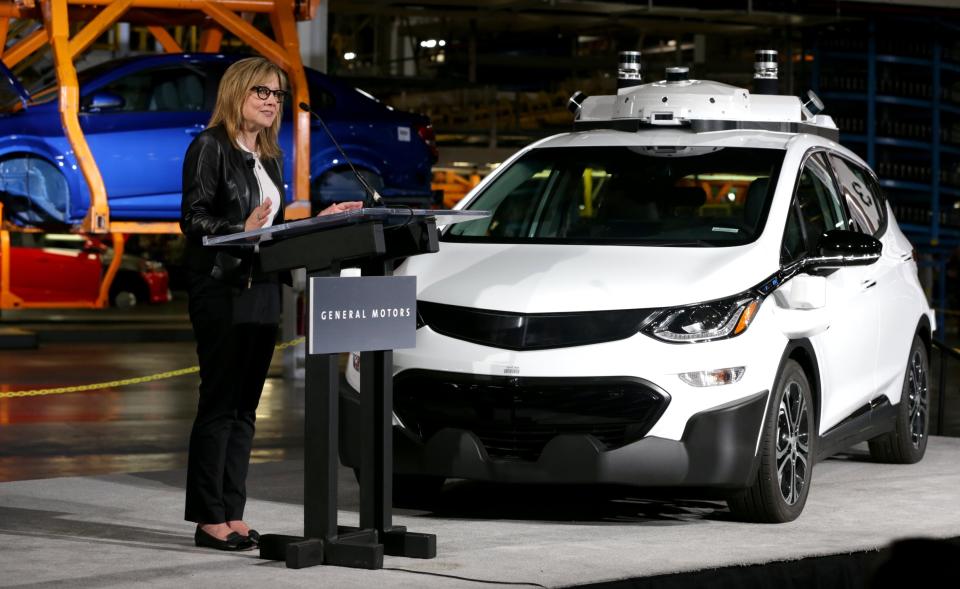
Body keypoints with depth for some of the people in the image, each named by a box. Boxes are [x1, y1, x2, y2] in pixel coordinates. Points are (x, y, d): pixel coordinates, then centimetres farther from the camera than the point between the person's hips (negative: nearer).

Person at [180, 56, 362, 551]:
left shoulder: (269, 158, 18)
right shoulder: (210, 147, -6)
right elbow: (193, 218, -14)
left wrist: (319, 222, 8)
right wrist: (242, 230, -27)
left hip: (262, 289, 8)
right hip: (221, 288, -8)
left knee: (245, 405, 7)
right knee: (219, 402, -7)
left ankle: (232, 515, 10)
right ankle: (209, 519, -5)